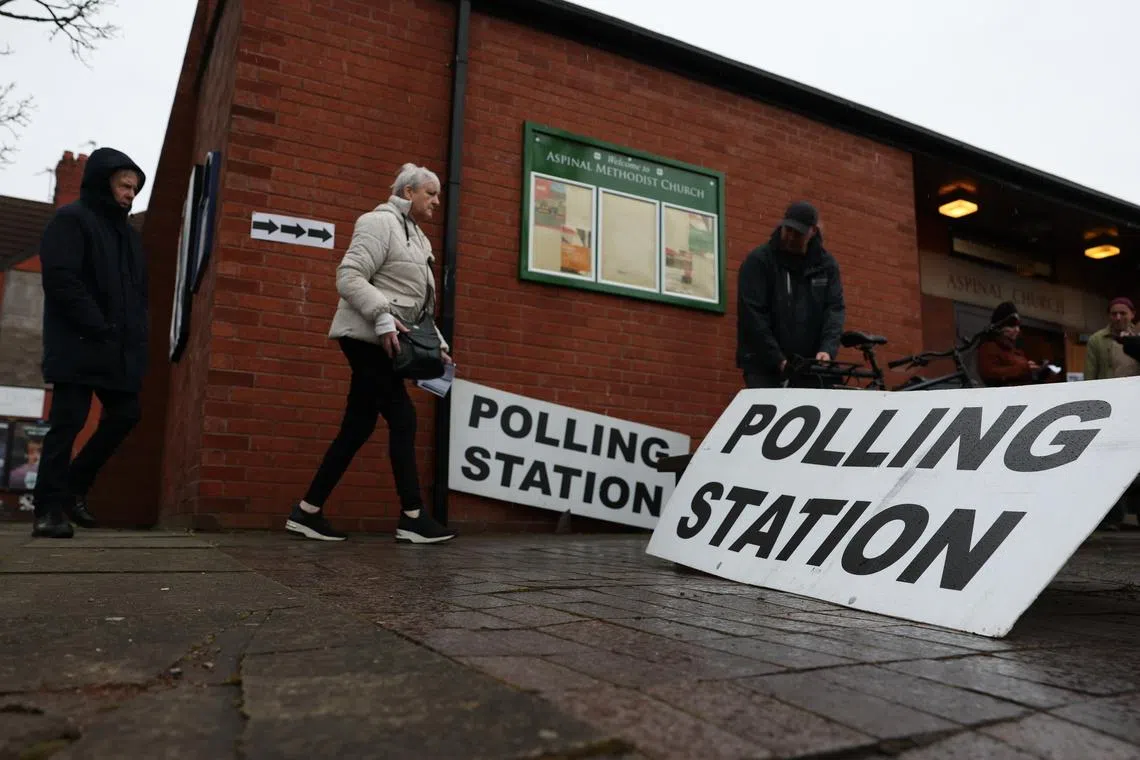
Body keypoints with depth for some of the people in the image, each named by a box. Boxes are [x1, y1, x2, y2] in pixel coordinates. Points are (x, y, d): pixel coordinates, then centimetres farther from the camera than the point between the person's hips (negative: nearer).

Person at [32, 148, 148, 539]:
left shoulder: (129, 234, 21)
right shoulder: (71, 220, -2)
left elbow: (139, 290, 21)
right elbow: (61, 279, -13)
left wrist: (136, 335, 7)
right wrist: (98, 328, -18)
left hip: (121, 349, 8)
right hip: (79, 345, -7)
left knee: (125, 415, 6)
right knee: (68, 422, -6)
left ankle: (74, 487, 21)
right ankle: (49, 509, 0)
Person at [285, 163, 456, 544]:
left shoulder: (416, 237, 22)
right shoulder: (381, 222, -7)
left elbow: (416, 303, 23)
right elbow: (348, 277, -17)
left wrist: (438, 345, 14)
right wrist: (382, 317, -27)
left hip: (382, 340, 10)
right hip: (367, 337, -10)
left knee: (359, 427, 7)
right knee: (402, 420, -9)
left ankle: (307, 513, 14)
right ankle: (412, 518, -2)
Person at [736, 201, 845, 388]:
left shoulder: (826, 264, 8)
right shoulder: (758, 261, -5)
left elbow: (835, 308, 1)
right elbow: (752, 315, -12)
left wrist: (827, 349, -18)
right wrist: (778, 360, -19)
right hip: (764, 365, -3)